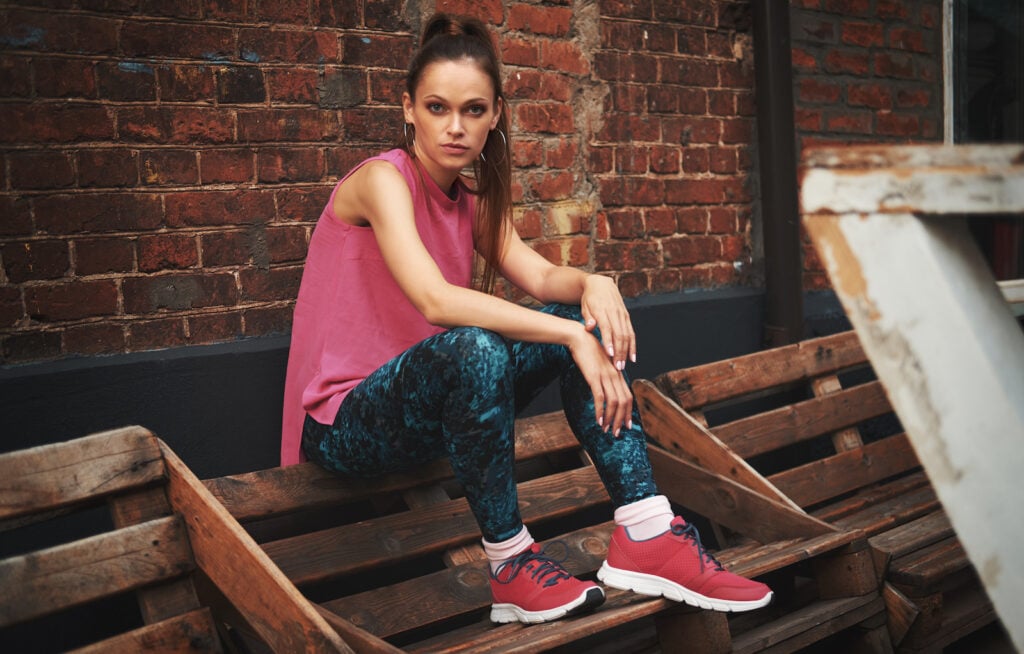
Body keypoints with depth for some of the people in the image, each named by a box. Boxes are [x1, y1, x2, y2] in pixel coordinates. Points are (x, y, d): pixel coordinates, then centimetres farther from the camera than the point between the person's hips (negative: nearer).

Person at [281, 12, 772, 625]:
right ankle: (512, 564, -22)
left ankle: (647, 534, -17)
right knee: (475, 346, -37)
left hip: (428, 402, 7)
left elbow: (540, 276, -4)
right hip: (342, 424, -7)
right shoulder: (382, 179, -15)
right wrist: (570, 336, -32)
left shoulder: (475, 200, 9)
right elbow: (435, 299, -30)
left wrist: (592, 284, -27)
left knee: (589, 319, -9)